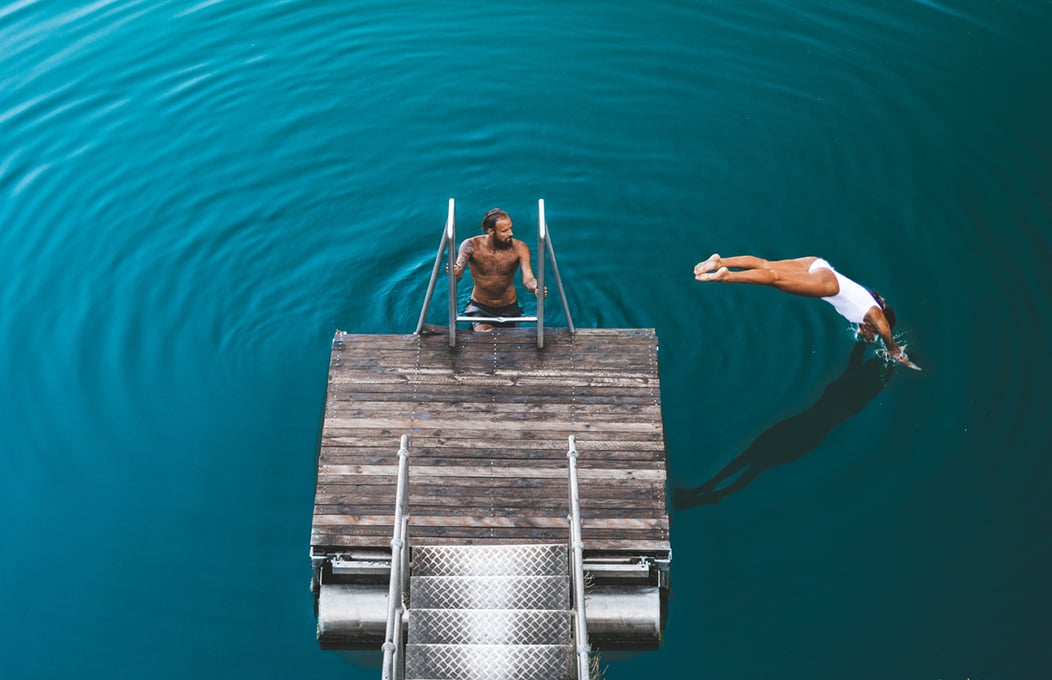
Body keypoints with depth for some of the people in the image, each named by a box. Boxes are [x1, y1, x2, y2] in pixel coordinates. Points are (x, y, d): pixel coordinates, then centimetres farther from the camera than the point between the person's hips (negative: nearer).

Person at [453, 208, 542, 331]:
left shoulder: (519, 247, -18)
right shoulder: (472, 245, -20)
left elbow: (527, 278, -25)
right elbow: (458, 274, -31)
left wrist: (535, 287, -49)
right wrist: (454, 272, -57)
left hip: (509, 308, 2)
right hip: (480, 307, -1)